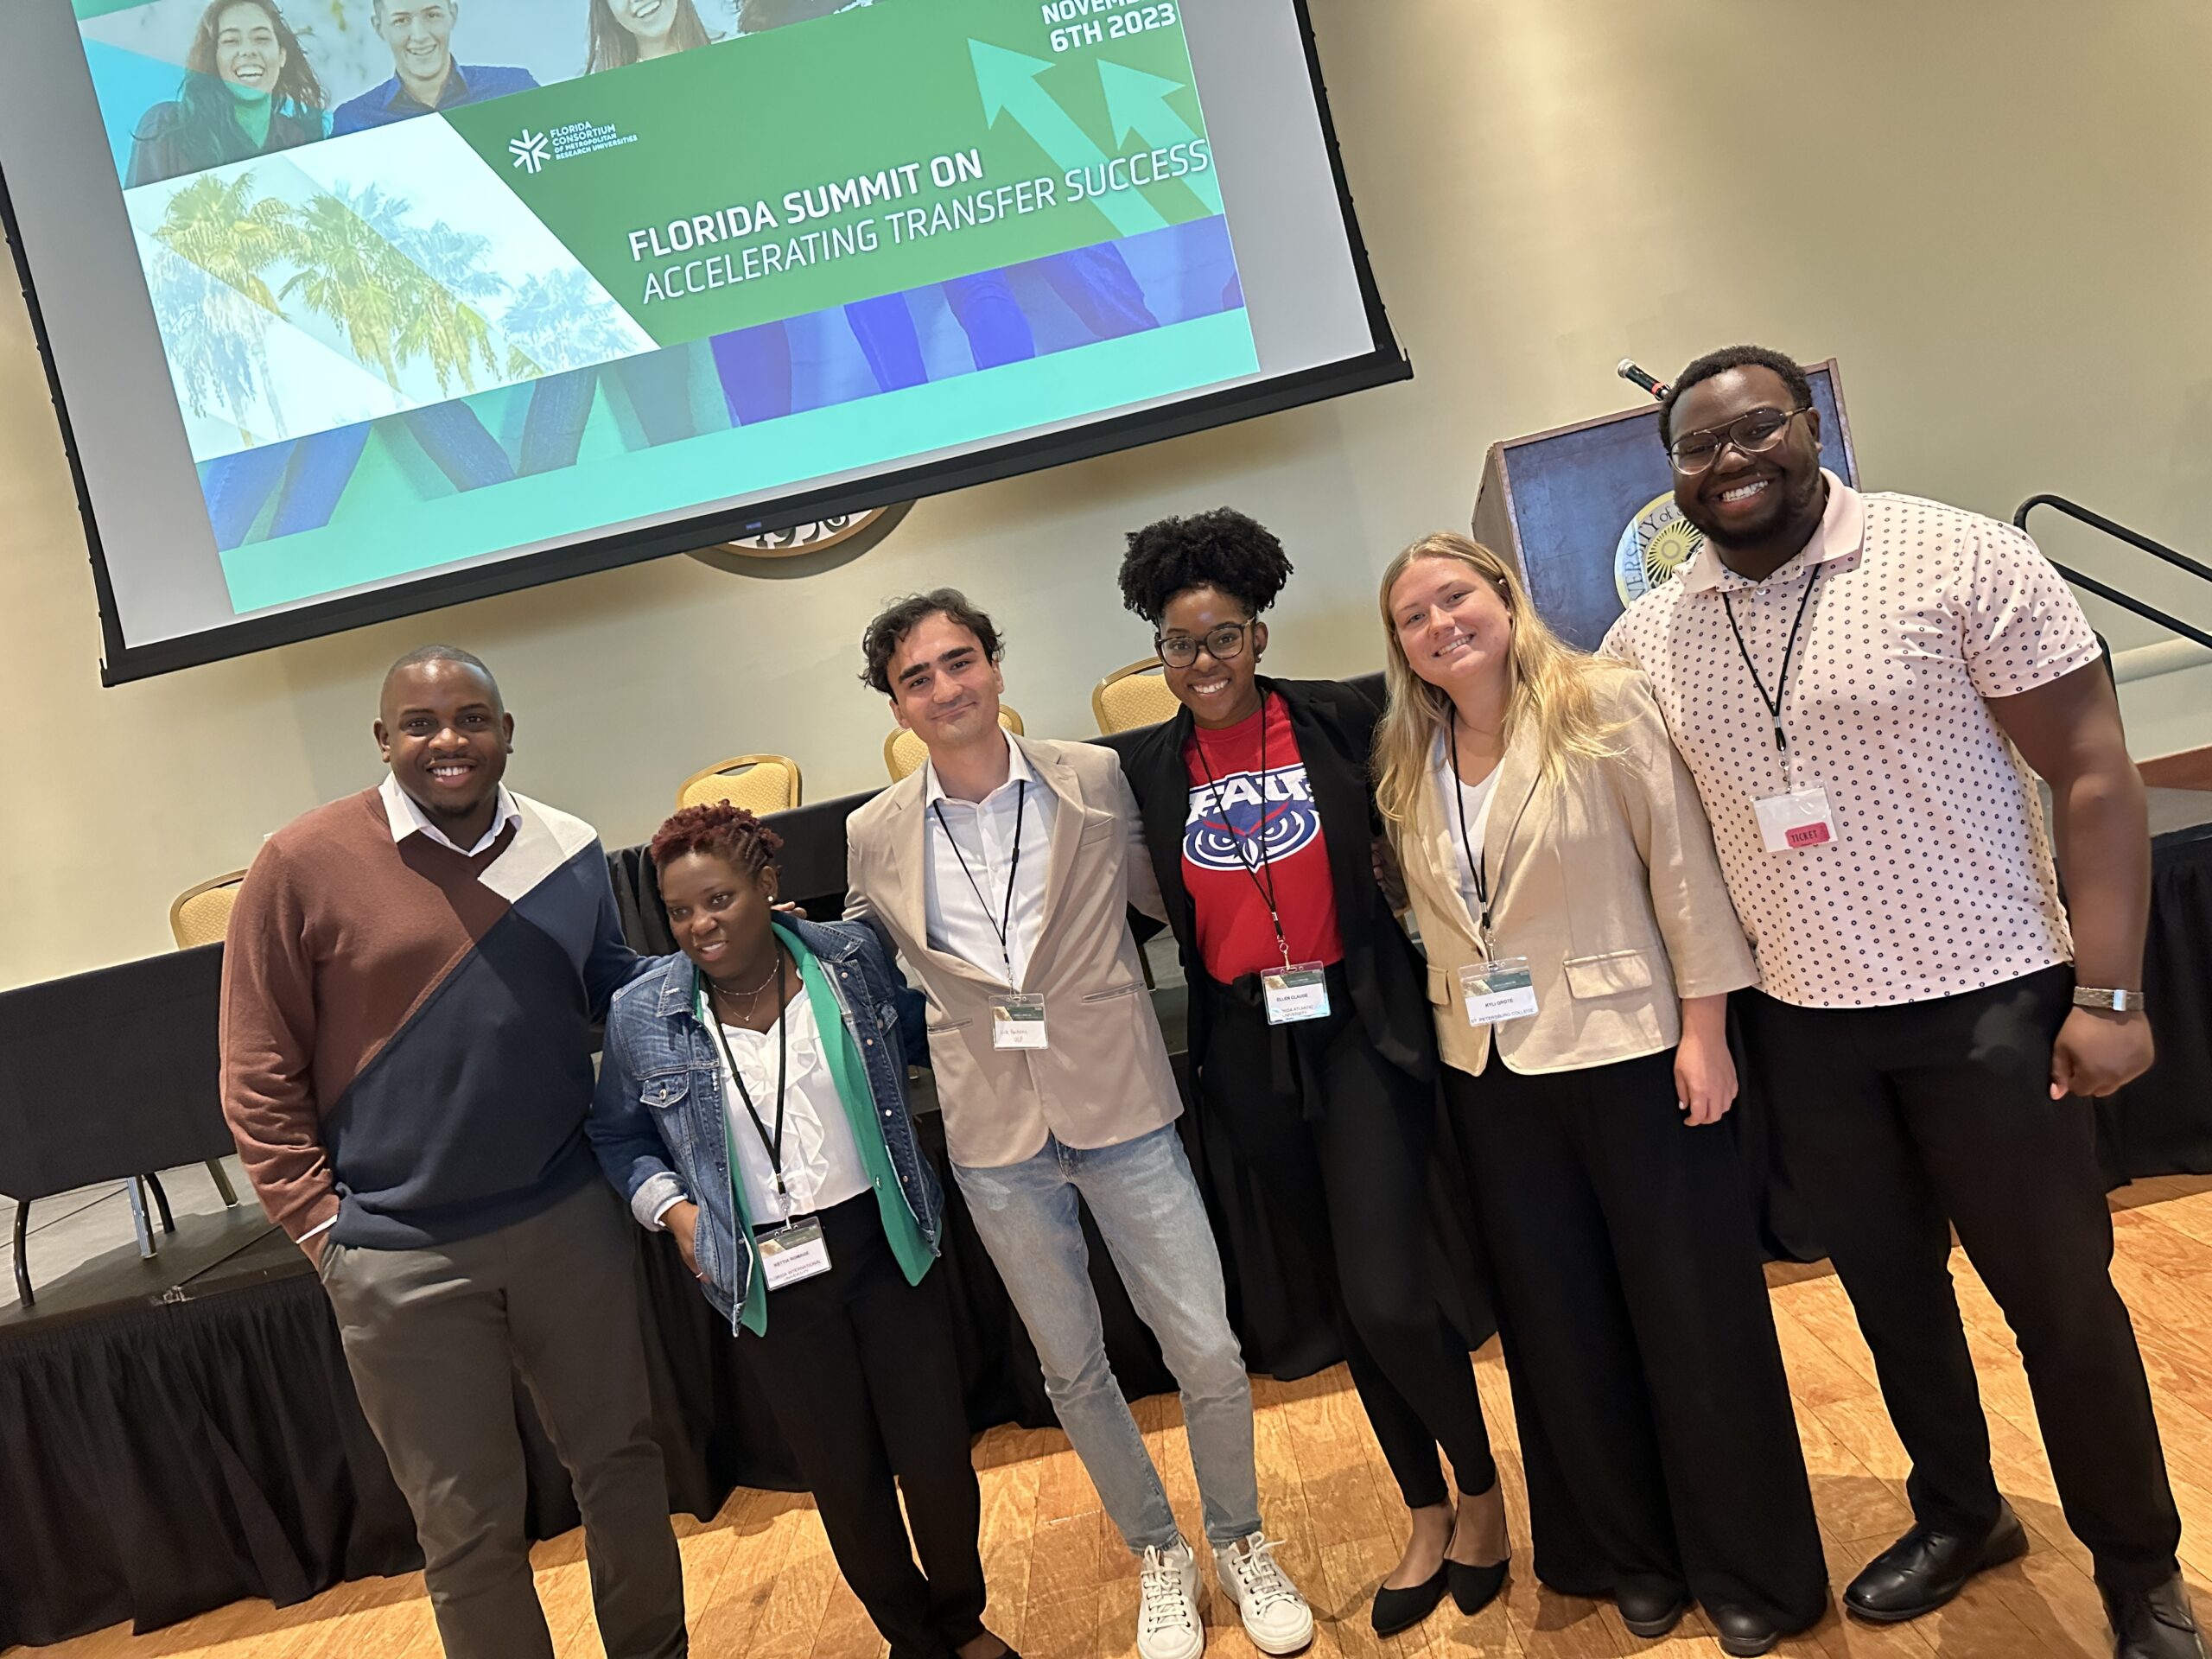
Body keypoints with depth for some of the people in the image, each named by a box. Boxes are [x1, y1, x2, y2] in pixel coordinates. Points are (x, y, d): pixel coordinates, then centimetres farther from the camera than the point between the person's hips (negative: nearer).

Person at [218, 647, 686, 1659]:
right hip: (405, 1257, -3)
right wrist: (318, 1222, -7)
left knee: (620, 1460, 19)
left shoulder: (569, 853, -1)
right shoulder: (303, 865, -10)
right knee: (468, 1527, 13)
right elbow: (260, 1073, -5)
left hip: (570, 1217, 3)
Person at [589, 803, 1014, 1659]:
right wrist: (671, 1206, -7)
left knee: (936, 1455, 8)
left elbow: (913, 1035, 14)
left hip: (884, 1243, 1)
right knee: (845, 1479, 13)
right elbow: (616, 1135, 8)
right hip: (769, 1276, 0)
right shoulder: (643, 1013, -7)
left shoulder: (850, 955, -5)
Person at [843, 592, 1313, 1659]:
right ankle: (1157, 1554, 40)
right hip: (993, 1134, 2)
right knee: (1072, 1368, 16)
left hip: (1119, 1106, -1)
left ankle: (1241, 1544, 33)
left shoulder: (1094, 780, -5)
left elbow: (1165, 898, 6)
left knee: (1208, 1349, 3)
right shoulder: (875, 836, -1)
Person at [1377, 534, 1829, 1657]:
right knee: (1559, 1321, 14)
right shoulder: (1404, 766, 5)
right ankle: (1631, 1555, 35)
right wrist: (1449, 1034, 10)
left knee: (1692, 1309, 7)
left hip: (1631, 1050, -4)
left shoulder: (1605, 705, -9)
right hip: (1492, 1074, 5)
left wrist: (1704, 1027, -13)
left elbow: (1681, 863, -11)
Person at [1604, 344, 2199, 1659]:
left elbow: (2094, 771, -9)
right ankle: (1961, 1517, 42)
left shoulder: (1959, 558, -10)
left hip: (1987, 1000, -3)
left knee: (2061, 1297, 9)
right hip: (1803, 1027, 4)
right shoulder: (1649, 637, 1)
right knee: (1890, 1291, 18)